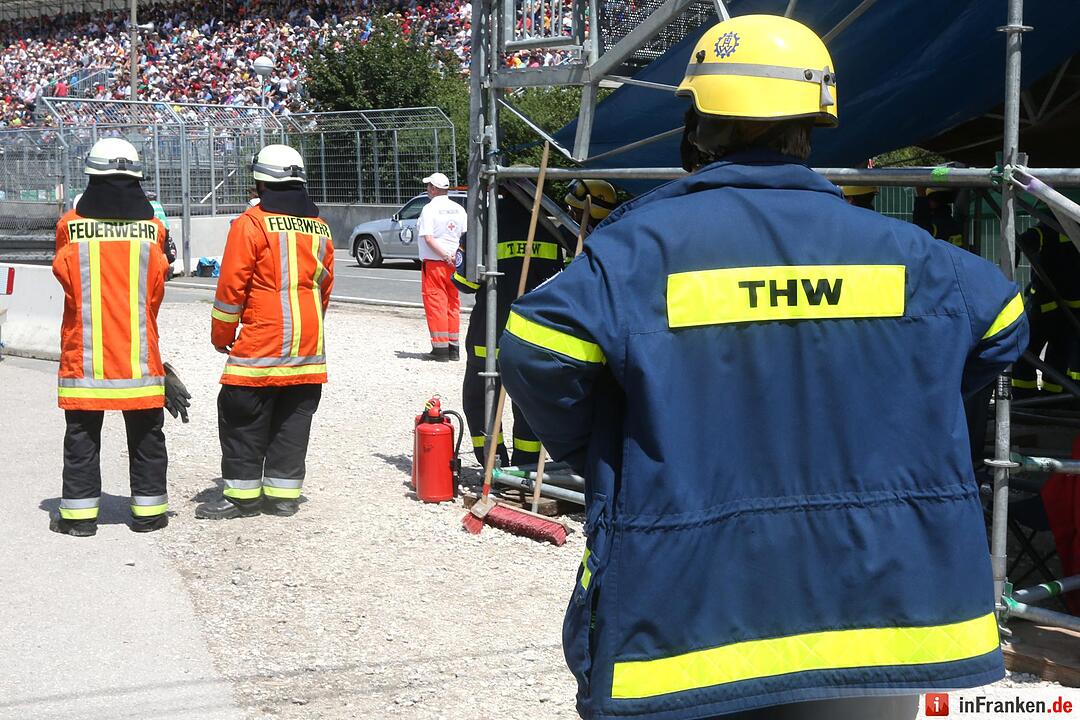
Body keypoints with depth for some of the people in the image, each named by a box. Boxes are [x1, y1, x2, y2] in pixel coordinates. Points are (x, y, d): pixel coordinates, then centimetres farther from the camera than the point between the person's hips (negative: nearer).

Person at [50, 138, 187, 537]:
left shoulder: (71, 224, -6)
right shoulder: (152, 228, -3)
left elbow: (65, 276, 6)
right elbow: (154, 296, 4)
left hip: (83, 354, 0)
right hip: (138, 354, 1)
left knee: (82, 434, 8)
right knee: (146, 435, 11)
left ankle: (79, 514, 11)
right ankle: (148, 511, 15)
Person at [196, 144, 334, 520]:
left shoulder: (252, 223, -9)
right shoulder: (319, 228, 10)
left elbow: (231, 286, -9)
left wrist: (221, 335, 3)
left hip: (261, 344, -6)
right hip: (309, 347, 6)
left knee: (243, 419, 4)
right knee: (293, 422, 10)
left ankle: (242, 493, 6)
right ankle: (284, 494, 13)